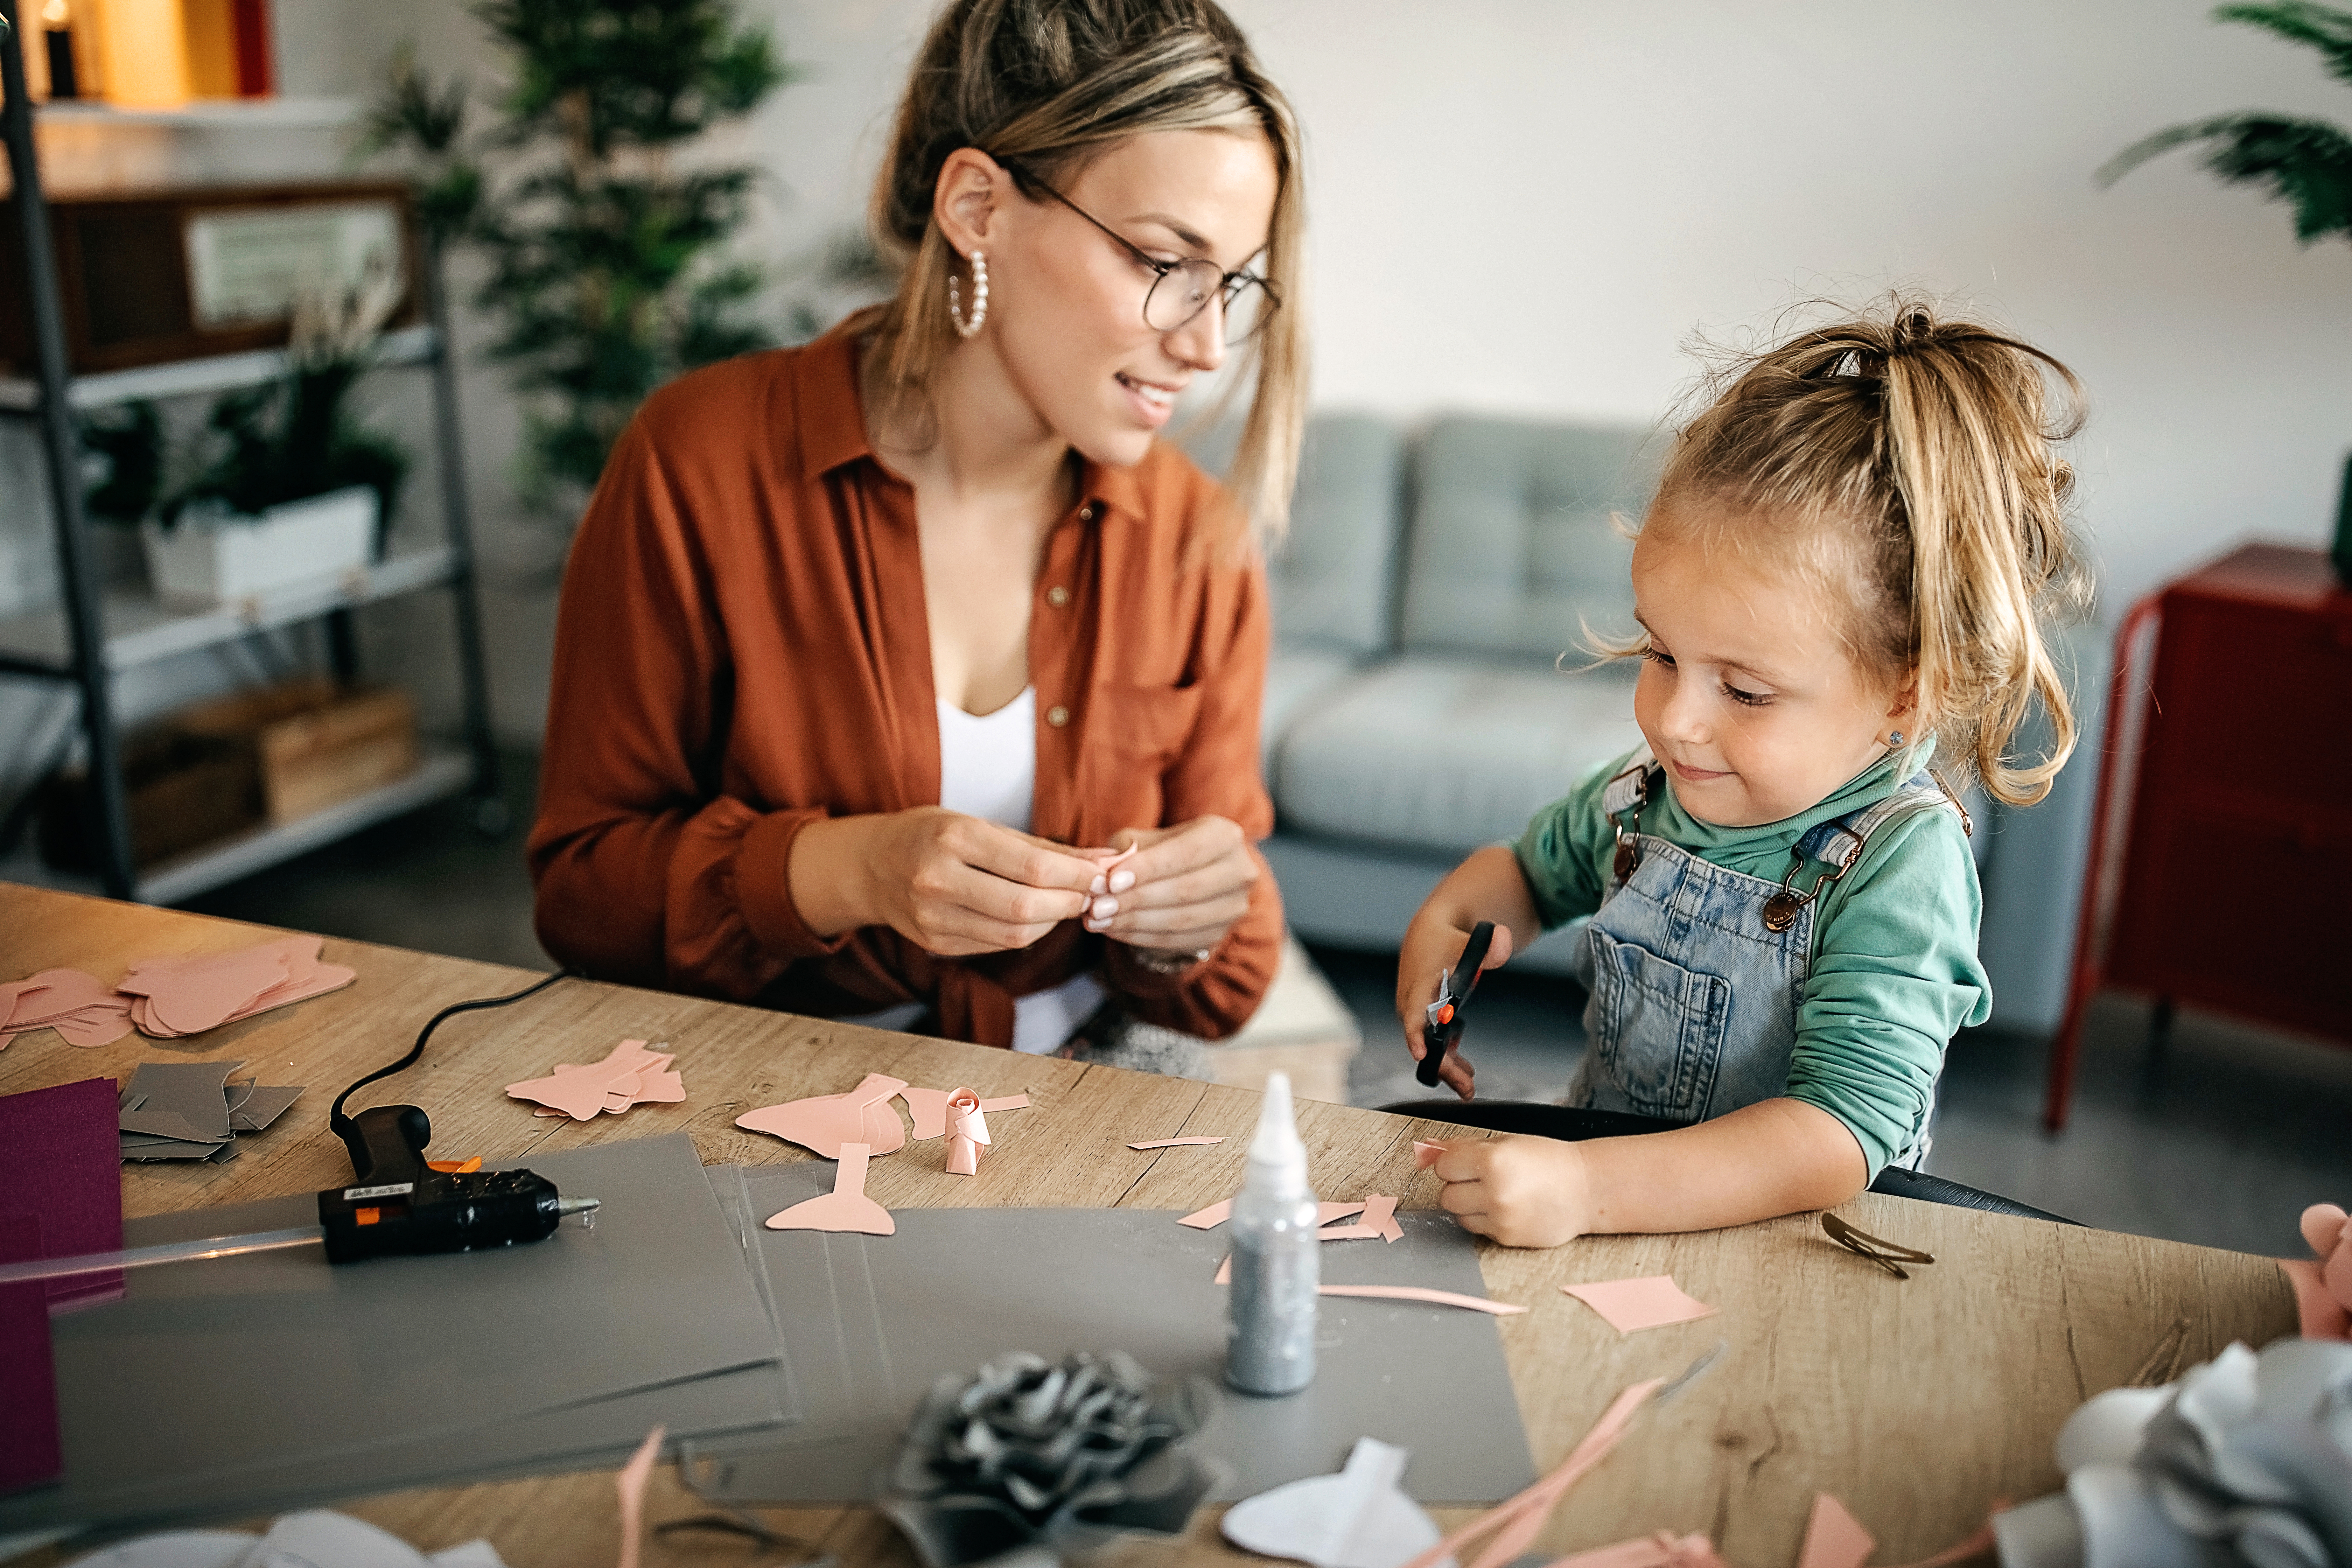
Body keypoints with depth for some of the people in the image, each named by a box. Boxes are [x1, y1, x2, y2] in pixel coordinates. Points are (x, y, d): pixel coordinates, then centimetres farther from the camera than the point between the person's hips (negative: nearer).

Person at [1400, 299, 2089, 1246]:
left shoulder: (1900, 866, -19)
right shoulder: (1650, 789, -1)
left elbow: (1838, 1141, -27)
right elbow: (1534, 870, 21)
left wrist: (1589, 1189, -38)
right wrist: (1446, 918, -1)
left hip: (1787, 1253, -4)